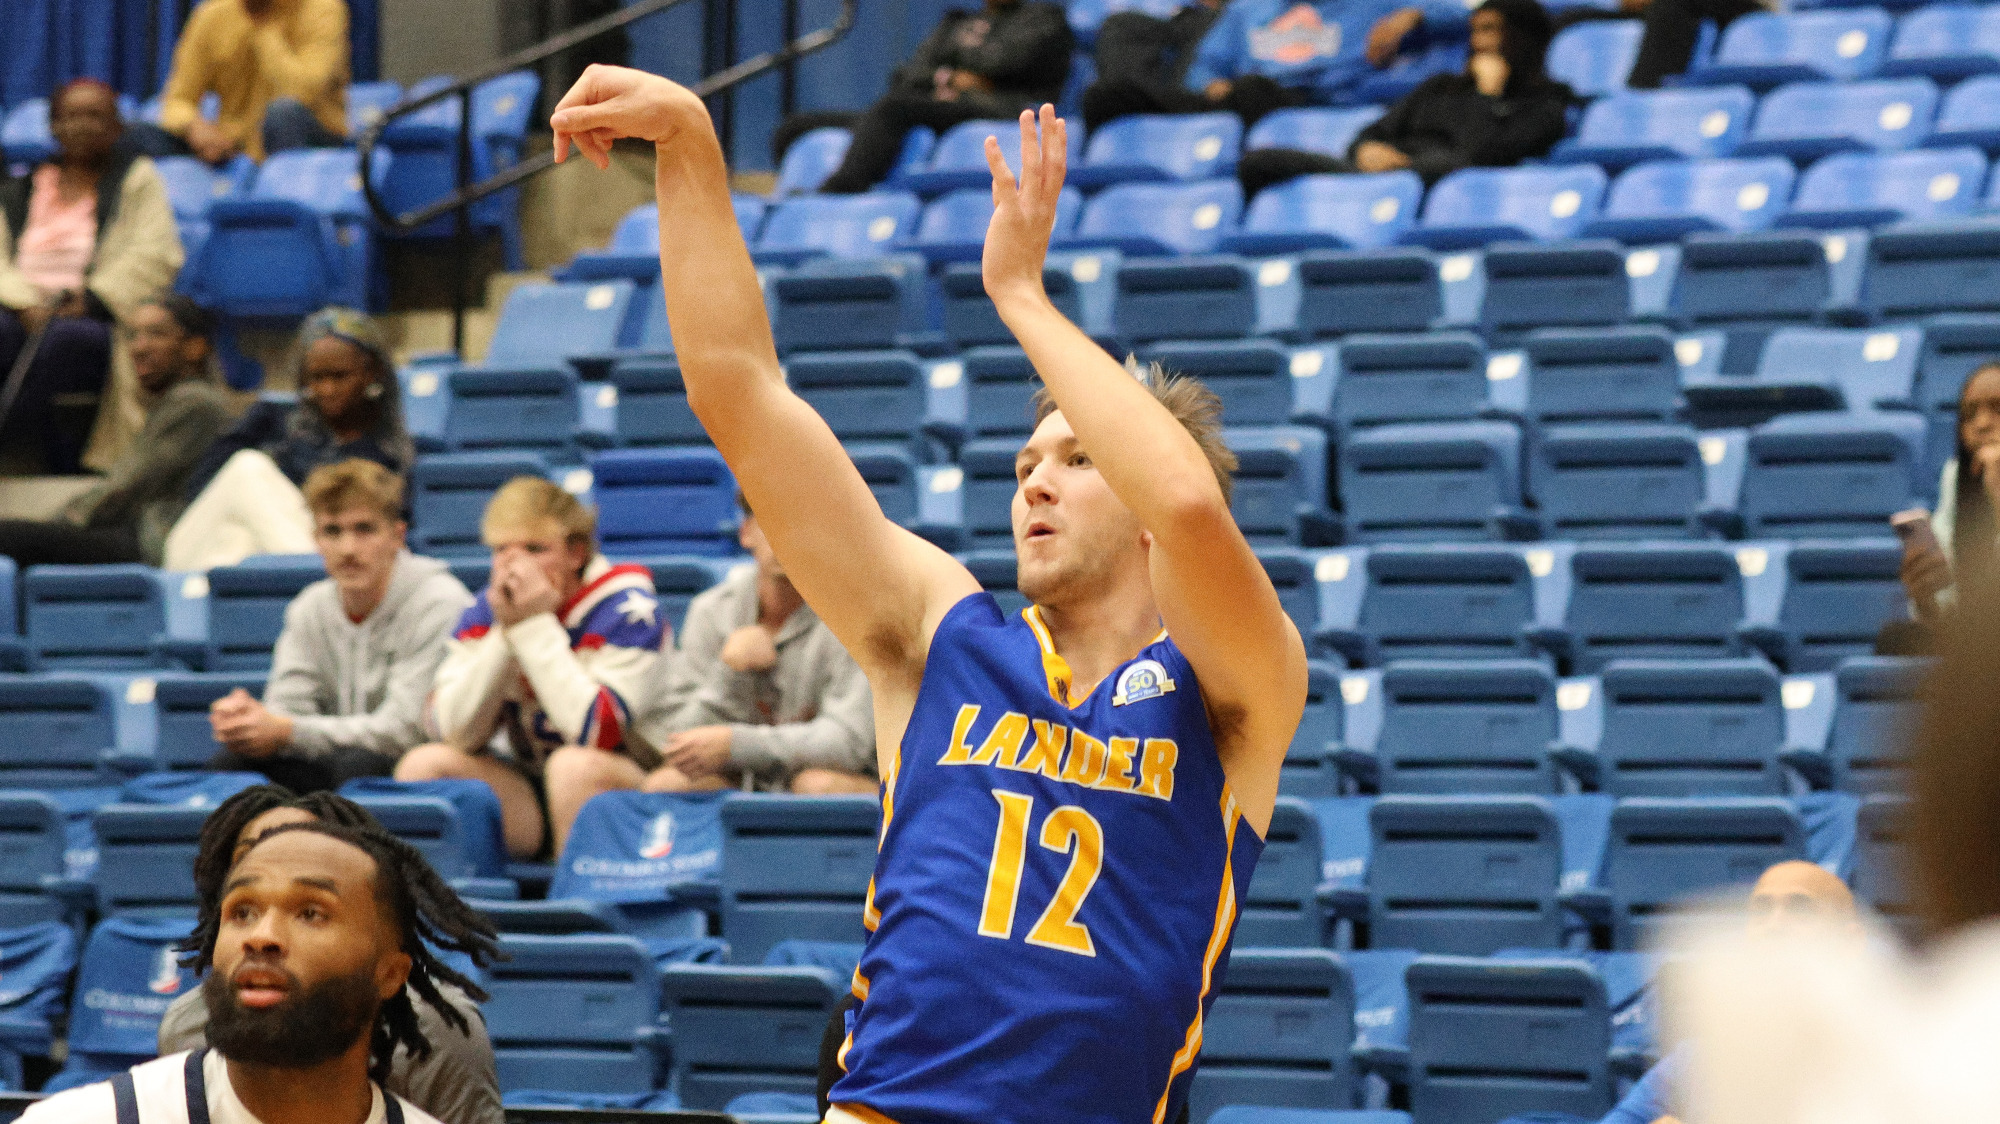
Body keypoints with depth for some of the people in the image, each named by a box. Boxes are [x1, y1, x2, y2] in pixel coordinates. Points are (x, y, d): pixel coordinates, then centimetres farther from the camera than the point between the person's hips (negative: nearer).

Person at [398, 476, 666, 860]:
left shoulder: (624, 607, -12)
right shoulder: (485, 610, 2)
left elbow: (597, 734, -25)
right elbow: (455, 733, -8)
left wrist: (537, 625, -22)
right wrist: (504, 631, -17)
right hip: (529, 793, 5)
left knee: (571, 766, -34)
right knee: (423, 764, -14)